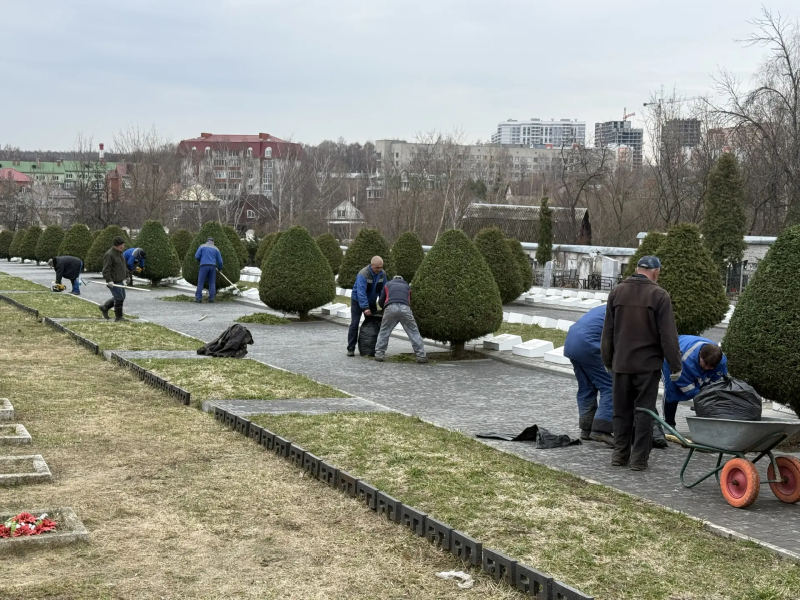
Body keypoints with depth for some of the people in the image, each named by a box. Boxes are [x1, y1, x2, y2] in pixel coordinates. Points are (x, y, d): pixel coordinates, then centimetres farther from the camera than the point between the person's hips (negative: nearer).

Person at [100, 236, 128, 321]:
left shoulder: (119, 253, 12)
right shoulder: (109, 254, -18)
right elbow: (106, 269, -21)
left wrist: (124, 276, 24)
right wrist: (109, 280, -25)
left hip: (120, 281, 10)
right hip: (114, 282, -10)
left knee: (121, 297, 17)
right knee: (119, 299, -6)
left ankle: (104, 307, 30)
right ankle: (118, 317, 6)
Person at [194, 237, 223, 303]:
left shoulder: (202, 246, 10)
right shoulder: (216, 249, 15)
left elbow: (197, 256, 1)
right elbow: (220, 261, 12)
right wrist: (220, 268, 31)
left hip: (204, 266, -2)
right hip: (212, 266, 2)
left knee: (200, 283, 0)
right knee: (212, 283, 9)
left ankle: (198, 298, -6)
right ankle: (211, 298, 1)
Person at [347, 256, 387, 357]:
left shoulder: (382, 274, -11)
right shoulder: (363, 274, -29)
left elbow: (383, 290, -6)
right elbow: (361, 292, -37)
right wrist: (365, 308, -44)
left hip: (371, 302, 6)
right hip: (358, 301, -6)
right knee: (354, 324, -8)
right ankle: (351, 349, -5)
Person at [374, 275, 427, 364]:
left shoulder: (388, 284, 32)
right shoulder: (407, 286, 34)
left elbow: (380, 301, 29)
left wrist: (385, 308, 49)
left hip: (390, 308, 0)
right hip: (405, 308, 0)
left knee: (384, 332, 15)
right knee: (413, 332, 7)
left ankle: (379, 354, 10)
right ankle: (421, 356, 4)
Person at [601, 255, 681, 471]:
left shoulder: (617, 292, 5)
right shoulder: (659, 295, -8)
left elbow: (607, 331, 10)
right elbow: (668, 335, -10)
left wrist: (608, 360, 19)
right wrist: (675, 365, -3)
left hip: (621, 363, 4)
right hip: (648, 364, -3)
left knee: (622, 410, 12)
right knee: (644, 411, 3)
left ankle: (620, 454, 16)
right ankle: (639, 458, 4)